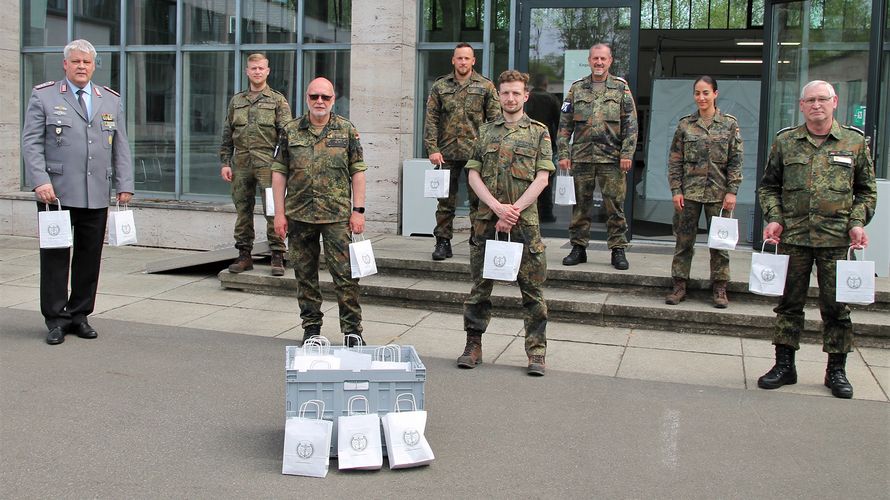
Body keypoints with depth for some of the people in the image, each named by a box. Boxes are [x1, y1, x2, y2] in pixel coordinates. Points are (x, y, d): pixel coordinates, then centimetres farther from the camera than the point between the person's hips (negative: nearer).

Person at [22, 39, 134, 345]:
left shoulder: (111, 101, 15)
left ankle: (79, 315, 18)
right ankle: (56, 319, 10)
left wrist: (124, 185, 6)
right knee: (55, 256, 1)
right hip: (56, 193, -3)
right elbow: (31, 143, -1)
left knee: (90, 257, 6)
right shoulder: (43, 97, 5)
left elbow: (121, 147, 14)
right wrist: (40, 181, -12)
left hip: (97, 196, 3)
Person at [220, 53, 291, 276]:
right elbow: (227, 135, 16)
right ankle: (244, 255, 15)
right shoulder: (236, 101, 15)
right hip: (241, 164, 4)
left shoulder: (278, 100, 4)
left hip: (267, 164, -4)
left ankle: (277, 257, -1)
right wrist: (225, 162, 7)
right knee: (242, 211, 7)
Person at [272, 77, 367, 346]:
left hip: (337, 215, -2)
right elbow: (279, 172, 7)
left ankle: (352, 330, 3)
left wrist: (358, 210, -5)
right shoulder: (291, 130, 6)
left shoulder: (347, 130, 3)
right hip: (299, 215, 2)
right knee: (305, 274, 9)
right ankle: (311, 327, 22)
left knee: (345, 274, -4)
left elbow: (358, 171, 2)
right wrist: (279, 212, 1)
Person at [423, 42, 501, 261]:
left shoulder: (486, 87, 6)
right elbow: (431, 119, 5)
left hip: (477, 152, -1)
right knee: (445, 200, 6)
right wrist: (432, 149, -5)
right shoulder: (440, 86, 8)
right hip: (447, 153, 1)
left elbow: (495, 120, 3)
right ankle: (443, 242, 14)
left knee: (479, 200, 3)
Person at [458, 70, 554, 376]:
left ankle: (536, 351, 8)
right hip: (487, 218, 2)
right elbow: (473, 175, 5)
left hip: (525, 220, -2)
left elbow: (542, 178, -2)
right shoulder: (485, 132, 12)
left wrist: (514, 210, -11)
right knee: (481, 285, 6)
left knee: (532, 287, 1)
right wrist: (497, 207, -10)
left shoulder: (539, 132, 6)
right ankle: (473, 345, 16)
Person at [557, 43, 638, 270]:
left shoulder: (621, 88, 5)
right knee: (580, 204, 6)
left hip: (612, 158, -2)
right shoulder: (577, 88, 10)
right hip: (581, 156, 2)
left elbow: (630, 124, 2)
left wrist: (627, 154, -7)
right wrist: (563, 153, 1)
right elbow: (565, 124, 9)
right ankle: (578, 247, 16)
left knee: (615, 205, 0)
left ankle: (618, 250, 8)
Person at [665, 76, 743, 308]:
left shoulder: (730, 124, 2)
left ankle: (720, 289, 13)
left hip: (718, 193, -1)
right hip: (689, 192, 1)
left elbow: (736, 161, 1)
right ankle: (679, 286, 12)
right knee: (684, 240, 4)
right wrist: (676, 190, -3)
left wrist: (732, 192, -6)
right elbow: (675, 161, 5)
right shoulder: (685, 124, 5)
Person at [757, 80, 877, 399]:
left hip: (837, 238, -1)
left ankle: (836, 370, 17)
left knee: (836, 306, 4)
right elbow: (768, 186, 13)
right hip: (793, 236, 1)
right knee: (789, 303, 7)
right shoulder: (785, 142, 7)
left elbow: (866, 190, 11)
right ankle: (784, 365, 17)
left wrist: (858, 223, -3)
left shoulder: (855, 142, 6)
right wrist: (773, 218, -2)